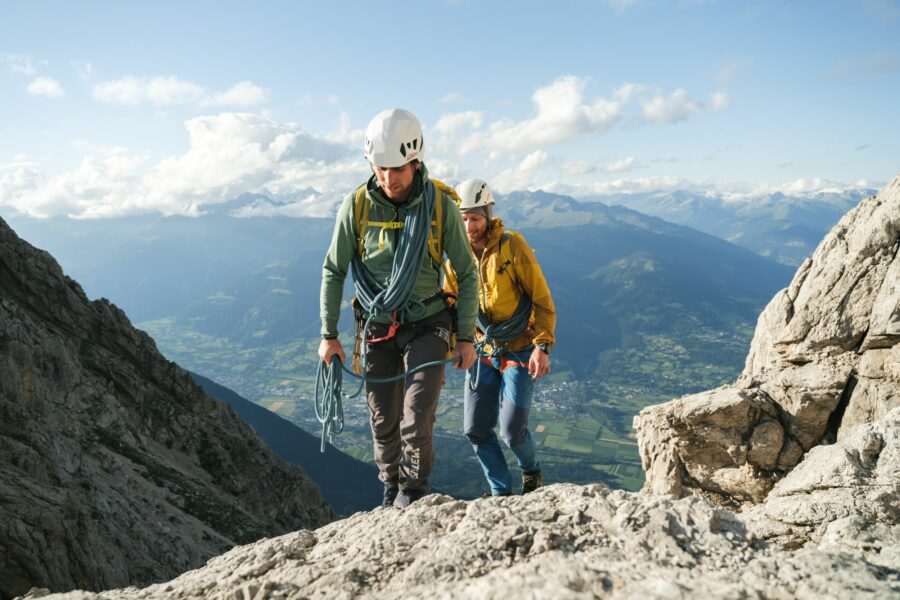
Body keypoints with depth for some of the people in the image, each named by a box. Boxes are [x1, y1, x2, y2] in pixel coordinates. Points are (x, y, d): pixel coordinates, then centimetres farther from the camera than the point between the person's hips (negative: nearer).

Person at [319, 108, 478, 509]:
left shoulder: (441, 204, -12)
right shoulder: (357, 205, -10)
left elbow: (466, 273, -3)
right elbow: (333, 271, 1)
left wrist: (466, 336, -4)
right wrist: (328, 334, 1)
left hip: (427, 325, -1)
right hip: (379, 329, 2)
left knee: (417, 418, -13)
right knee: (384, 422, 9)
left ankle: (415, 490, 12)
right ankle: (391, 488, 34)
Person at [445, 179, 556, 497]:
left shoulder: (513, 246, -14)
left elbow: (543, 302, -12)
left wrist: (542, 347, -23)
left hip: (519, 350, -4)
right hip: (483, 351, 5)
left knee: (512, 431, -7)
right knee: (476, 430, 2)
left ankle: (530, 469, 27)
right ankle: (502, 492, 21)